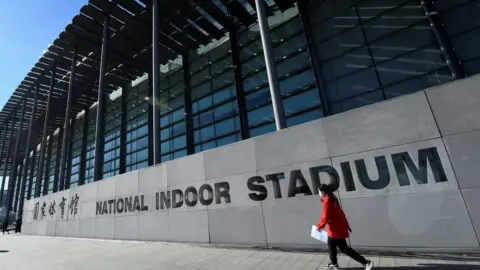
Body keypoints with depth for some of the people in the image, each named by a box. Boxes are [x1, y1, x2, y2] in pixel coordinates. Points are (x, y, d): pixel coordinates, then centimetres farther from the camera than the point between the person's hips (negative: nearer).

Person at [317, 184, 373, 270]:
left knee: (344, 248, 1)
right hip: (337, 227, 10)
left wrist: (319, 226, -11)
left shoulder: (327, 201, -24)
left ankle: (366, 262, 5)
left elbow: (325, 217, -25)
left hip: (336, 229, -10)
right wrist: (346, 225, 21)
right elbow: (340, 213, 14)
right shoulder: (332, 199, 7)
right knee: (331, 245, 21)